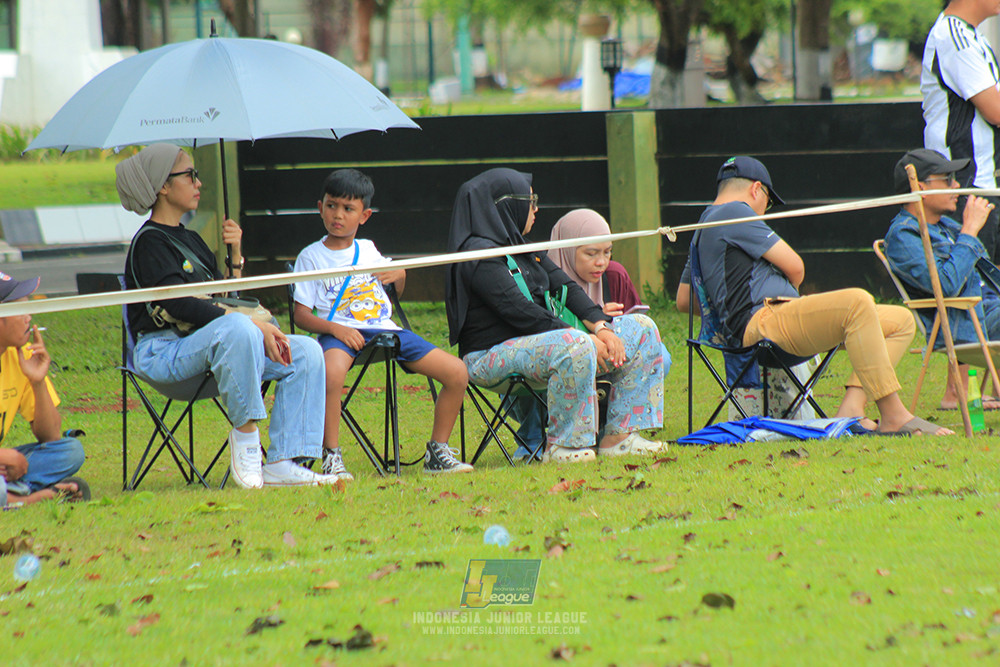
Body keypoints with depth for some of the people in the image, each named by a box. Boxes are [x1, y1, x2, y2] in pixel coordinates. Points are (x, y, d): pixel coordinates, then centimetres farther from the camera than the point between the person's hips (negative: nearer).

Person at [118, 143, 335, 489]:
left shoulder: (190, 240, 21)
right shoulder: (149, 242, -7)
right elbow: (180, 305, -20)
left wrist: (236, 253, 6)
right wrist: (255, 325, -24)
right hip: (163, 352, -9)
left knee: (306, 352, -6)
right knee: (237, 328, -39)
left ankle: (281, 464, -16)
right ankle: (245, 438, -27)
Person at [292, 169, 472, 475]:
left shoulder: (368, 249, 18)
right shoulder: (311, 257, 5)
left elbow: (396, 290, 34)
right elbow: (302, 314, -1)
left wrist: (399, 274, 9)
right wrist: (335, 328, -19)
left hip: (384, 328, 5)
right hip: (341, 332, -5)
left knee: (457, 373, -7)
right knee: (331, 373, -43)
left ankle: (437, 453, 7)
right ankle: (331, 456, -28)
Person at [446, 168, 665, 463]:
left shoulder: (524, 250, 19)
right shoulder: (479, 254, -12)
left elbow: (566, 288, 11)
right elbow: (518, 310, -21)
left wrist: (600, 326, -8)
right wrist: (587, 339, -23)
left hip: (539, 341, 10)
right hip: (493, 353, -10)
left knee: (642, 329, 4)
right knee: (577, 346, -39)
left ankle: (618, 437, -3)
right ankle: (562, 446, -29)